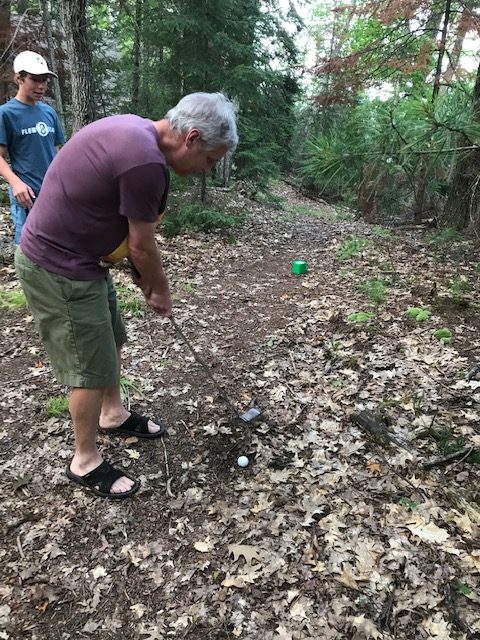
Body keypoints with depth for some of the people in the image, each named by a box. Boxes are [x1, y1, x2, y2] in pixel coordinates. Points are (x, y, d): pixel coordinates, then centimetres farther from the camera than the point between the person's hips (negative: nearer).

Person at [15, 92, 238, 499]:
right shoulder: (146, 162, -26)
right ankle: (85, 463, 23)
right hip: (59, 270, -10)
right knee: (93, 368, 3)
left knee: (111, 343, 22)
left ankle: (113, 415, 44)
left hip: (74, 256, 10)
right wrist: (161, 290, 2)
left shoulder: (134, 132, 6)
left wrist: (143, 276, 16)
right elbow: (142, 245, -15)